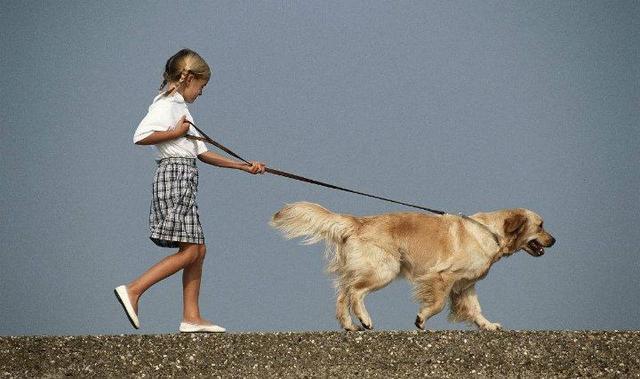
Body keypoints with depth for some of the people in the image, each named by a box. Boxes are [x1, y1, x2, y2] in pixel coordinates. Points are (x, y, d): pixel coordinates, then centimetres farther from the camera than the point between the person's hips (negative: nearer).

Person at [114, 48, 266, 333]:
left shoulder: (180, 108, 23)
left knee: (198, 250, 6)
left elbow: (203, 153, 23)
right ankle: (133, 291, -17)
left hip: (184, 180, 10)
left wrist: (244, 166, 21)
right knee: (189, 251, -14)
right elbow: (140, 136, -22)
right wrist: (175, 133, -12)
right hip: (175, 174, -10)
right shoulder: (166, 104, -6)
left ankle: (191, 317, 4)